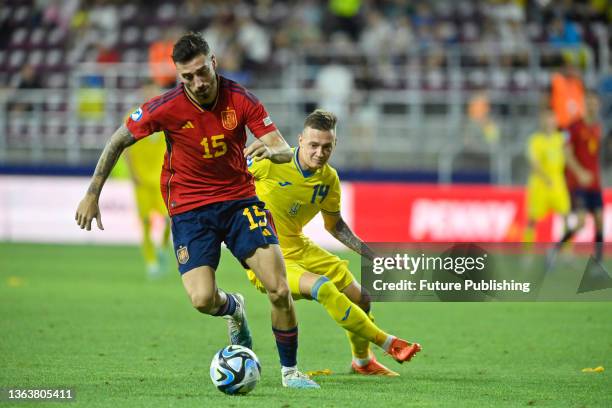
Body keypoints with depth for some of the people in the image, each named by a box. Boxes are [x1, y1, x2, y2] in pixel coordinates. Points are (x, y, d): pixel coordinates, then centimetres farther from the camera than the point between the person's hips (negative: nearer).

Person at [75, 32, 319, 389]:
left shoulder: (240, 99, -12)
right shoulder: (167, 108, -15)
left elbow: (285, 151, -12)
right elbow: (119, 141, -1)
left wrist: (270, 151, -37)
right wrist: (92, 195, 0)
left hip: (239, 198, 1)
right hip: (189, 207, -1)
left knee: (279, 289, -13)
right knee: (203, 299, -19)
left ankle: (290, 370, 8)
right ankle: (234, 309, 20)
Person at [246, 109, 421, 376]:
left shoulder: (329, 179, -1)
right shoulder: (272, 162, -20)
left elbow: (334, 225, 15)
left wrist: (370, 254, 7)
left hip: (298, 248, 7)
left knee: (360, 298, 8)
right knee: (324, 287, -32)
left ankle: (362, 361, 39)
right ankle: (388, 344, -19)